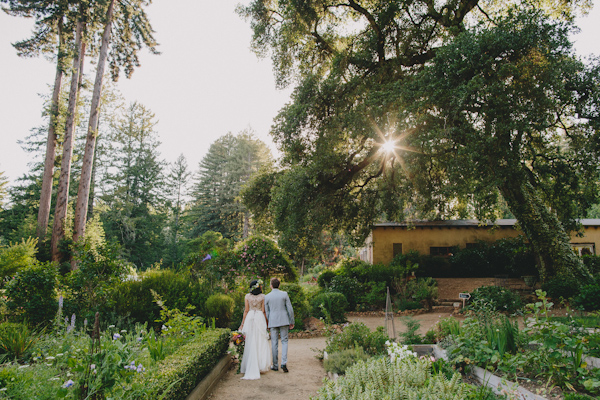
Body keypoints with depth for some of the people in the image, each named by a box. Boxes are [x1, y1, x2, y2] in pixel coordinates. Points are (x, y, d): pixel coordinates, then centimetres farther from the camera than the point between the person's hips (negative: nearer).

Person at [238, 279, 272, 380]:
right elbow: (263, 311, -2)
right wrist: (266, 323, 6)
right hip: (260, 318, -2)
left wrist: (242, 323, 8)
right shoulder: (263, 296, -3)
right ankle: (261, 366, 6)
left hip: (249, 318, 2)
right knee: (261, 342, 6)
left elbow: (246, 311, 2)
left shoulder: (247, 296, 3)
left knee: (250, 343, 8)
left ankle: (250, 367, 11)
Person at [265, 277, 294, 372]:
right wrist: (291, 322, 7)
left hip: (273, 322, 0)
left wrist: (267, 324, 15)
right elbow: (290, 309, -2)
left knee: (274, 343, 8)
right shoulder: (284, 294, -3)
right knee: (284, 341, 9)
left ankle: (275, 365, 14)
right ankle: (284, 363, -6)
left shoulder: (267, 297, -2)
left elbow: (266, 312, 4)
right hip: (284, 321, 0)